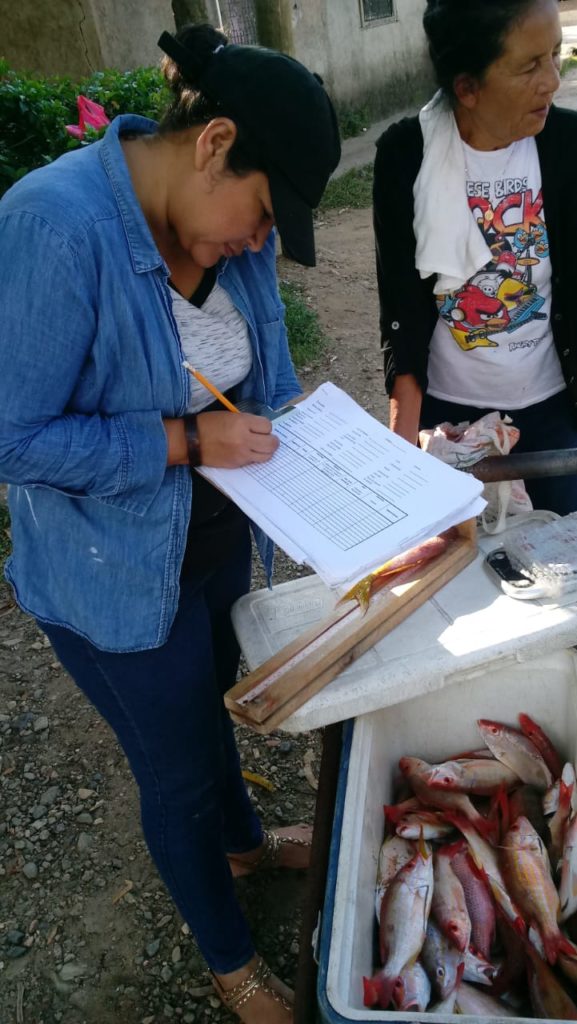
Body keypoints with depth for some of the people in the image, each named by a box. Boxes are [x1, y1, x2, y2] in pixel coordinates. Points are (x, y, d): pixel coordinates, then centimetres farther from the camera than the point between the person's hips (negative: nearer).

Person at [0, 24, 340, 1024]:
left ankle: (242, 840, 62)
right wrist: (185, 440, -27)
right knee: (179, 770, 14)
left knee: (207, 702, 31)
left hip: (221, 538, 7)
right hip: (117, 574, -6)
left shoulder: (232, 226, -6)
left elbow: (266, 367, 8)